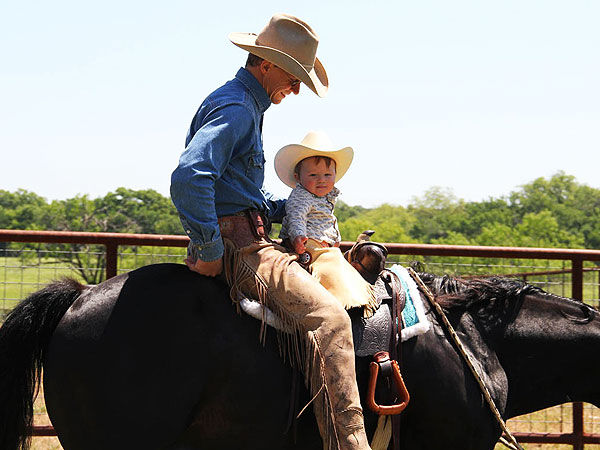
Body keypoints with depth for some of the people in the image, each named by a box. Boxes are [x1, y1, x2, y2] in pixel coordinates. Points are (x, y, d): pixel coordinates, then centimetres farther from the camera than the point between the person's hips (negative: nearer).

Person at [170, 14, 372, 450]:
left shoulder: (246, 106, 22)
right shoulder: (234, 109, -14)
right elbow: (189, 178, -29)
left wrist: (292, 209, 19)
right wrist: (210, 251, -23)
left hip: (247, 240, 11)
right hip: (238, 245, -11)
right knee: (329, 317, -24)